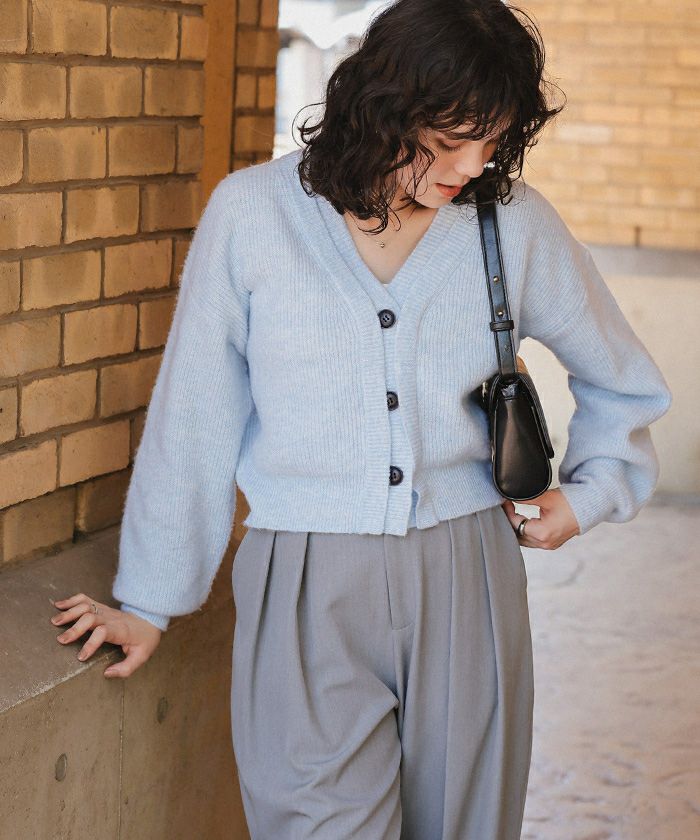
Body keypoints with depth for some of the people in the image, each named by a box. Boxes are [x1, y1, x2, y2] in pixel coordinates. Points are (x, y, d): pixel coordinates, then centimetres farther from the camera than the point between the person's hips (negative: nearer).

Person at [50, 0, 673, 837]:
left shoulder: (516, 221, 2)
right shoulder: (251, 212, -3)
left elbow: (623, 381, 20)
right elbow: (193, 422, 4)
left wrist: (590, 491, 7)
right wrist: (149, 601, 9)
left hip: (466, 580, 2)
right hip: (306, 593, -2)